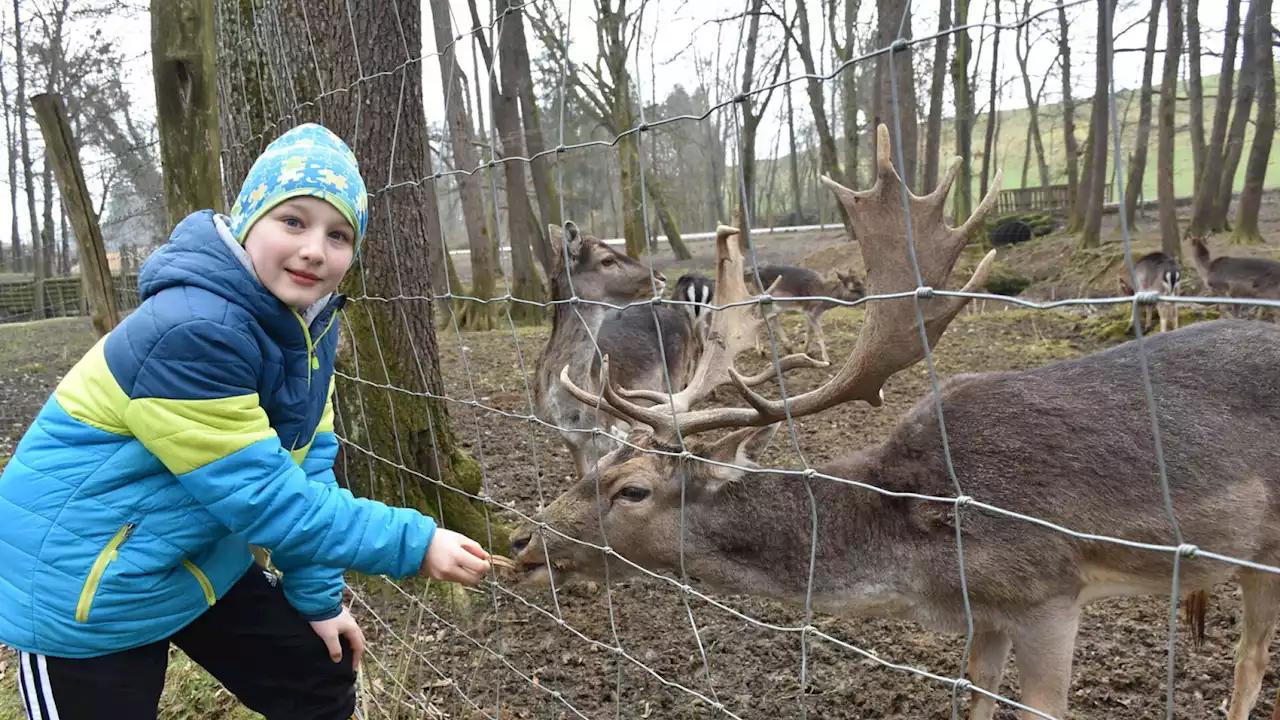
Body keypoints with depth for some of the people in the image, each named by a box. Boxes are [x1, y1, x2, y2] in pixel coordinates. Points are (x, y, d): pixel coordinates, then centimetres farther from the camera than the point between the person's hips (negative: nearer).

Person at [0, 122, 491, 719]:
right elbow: (266, 495, -30)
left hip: (199, 562, 8)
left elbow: (307, 464, 0)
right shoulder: (190, 333, -31)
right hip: (83, 583, -8)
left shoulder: (308, 320, -4)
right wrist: (415, 543, -26)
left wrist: (316, 594, 1)